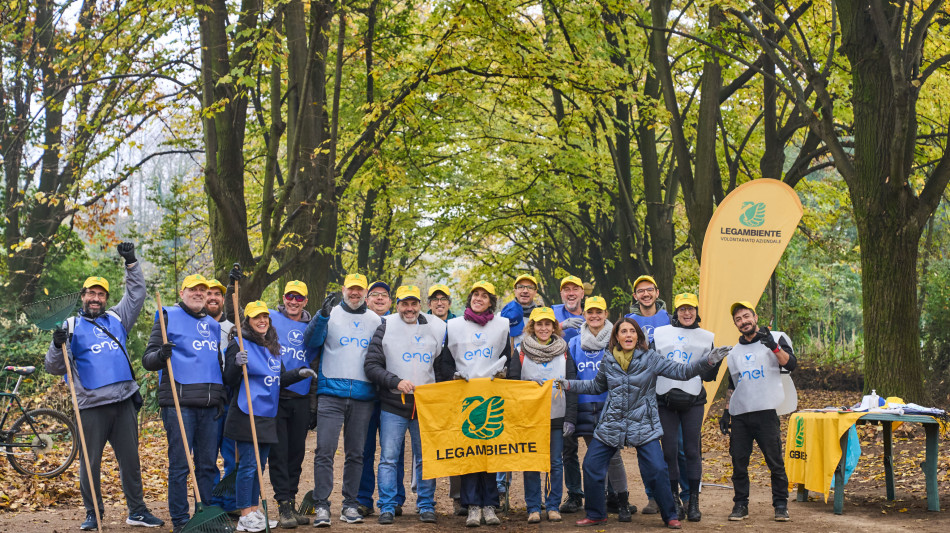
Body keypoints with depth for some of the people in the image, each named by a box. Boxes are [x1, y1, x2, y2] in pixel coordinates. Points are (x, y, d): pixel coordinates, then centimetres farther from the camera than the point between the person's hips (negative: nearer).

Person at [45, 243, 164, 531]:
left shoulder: (117, 319, 15)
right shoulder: (71, 326, 4)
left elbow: (136, 293, 20)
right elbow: (54, 368, 2)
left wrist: (131, 262, 10)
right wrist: (57, 345, -17)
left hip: (124, 402, 3)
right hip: (91, 405, -3)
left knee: (130, 459, 7)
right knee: (91, 461, 2)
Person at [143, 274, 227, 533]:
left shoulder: (213, 325, 21)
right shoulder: (169, 317, 4)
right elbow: (148, 359, -1)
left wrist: (222, 397, 16)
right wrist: (160, 356, -24)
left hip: (210, 405, 5)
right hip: (179, 403, -5)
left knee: (208, 465, 8)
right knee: (180, 465, -2)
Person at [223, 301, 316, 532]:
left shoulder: (272, 346, 15)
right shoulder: (240, 345, -7)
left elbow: (279, 379, 21)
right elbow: (229, 381, -11)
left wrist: (299, 373, 7)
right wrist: (237, 364, -29)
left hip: (268, 415, 7)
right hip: (247, 415, -7)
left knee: (259, 465, 12)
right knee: (248, 465, -6)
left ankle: (254, 511, 20)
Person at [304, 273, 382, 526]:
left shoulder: (376, 321, 13)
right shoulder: (331, 315, 6)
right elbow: (311, 341, -9)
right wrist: (321, 316, -24)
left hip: (363, 397, 3)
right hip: (331, 393, -3)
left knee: (355, 453, 7)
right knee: (325, 450, -9)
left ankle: (350, 505, 15)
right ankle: (321, 506, -7)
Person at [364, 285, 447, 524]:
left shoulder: (436, 328, 7)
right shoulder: (386, 328, 2)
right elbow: (371, 365, -2)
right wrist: (396, 382, -14)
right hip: (393, 405, -1)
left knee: (426, 459, 4)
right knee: (388, 458, 0)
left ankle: (426, 506, 14)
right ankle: (387, 507, 8)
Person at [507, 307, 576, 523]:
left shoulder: (563, 352, 6)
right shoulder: (521, 353, 3)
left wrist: (570, 419, -2)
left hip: (556, 417, 1)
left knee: (555, 463, 3)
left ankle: (553, 506, 12)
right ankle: (533, 508, 8)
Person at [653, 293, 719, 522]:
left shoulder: (706, 338, 11)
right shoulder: (660, 333, 10)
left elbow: (708, 375, 9)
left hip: (693, 401, 0)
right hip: (665, 399, 0)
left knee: (692, 450, -3)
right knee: (669, 450, 1)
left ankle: (694, 502, 3)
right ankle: (674, 499, 13)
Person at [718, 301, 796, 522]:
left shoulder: (774, 339, 7)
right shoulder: (735, 352, 20)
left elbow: (791, 364, -9)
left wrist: (774, 347, -23)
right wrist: (726, 412, 16)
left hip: (766, 412, -4)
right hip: (740, 414, 4)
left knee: (775, 461, -4)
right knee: (739, 462, 2)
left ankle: (781, 505, 5)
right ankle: (740, 505, 11)